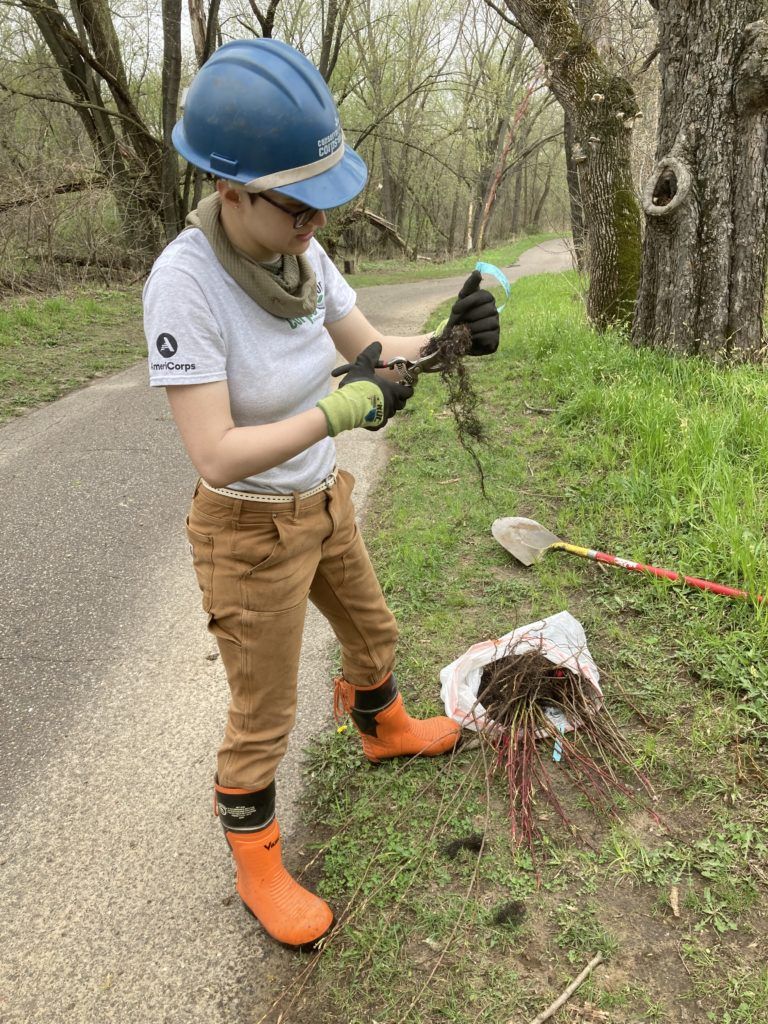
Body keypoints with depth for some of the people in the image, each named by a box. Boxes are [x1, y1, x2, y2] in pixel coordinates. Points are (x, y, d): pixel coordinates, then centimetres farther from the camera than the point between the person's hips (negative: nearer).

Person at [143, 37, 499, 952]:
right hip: (248, 531, -7)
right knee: (263, 718, 10)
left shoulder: (299, 253, -8)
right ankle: (255, 864, 36)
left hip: (323, 505, 7)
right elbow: (215, 457, -32)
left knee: (371, 630, 28)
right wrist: (339, 411, -34)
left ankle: (383, 730, 59)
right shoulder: (183, 282, -28)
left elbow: (369, 349, 0)